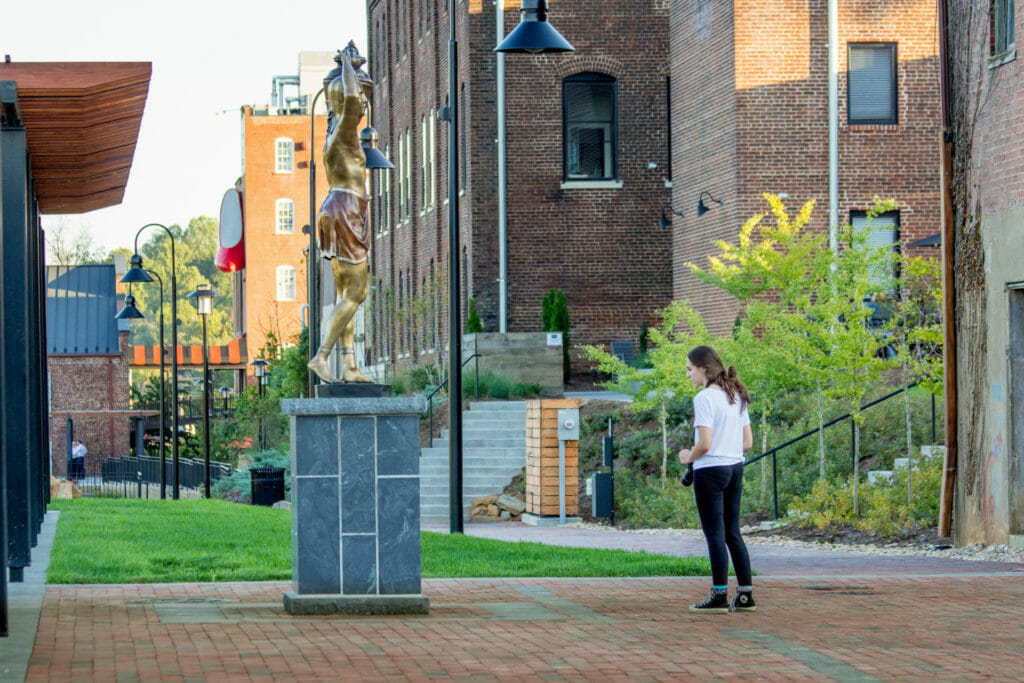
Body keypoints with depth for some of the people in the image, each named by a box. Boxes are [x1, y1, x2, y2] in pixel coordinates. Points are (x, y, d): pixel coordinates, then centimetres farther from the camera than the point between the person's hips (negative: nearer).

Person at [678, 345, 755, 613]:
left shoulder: (705, 398, -15)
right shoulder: (736, 397, 10)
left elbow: (705, 443, -20)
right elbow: (748, 441, 12)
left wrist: (689, 457, -3)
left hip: (710, 471, -8)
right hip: (735, 469, 8)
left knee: (715, 535, -2)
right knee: (732, 533, 13)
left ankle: (719, 596, 1)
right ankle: (745, 594, 13)